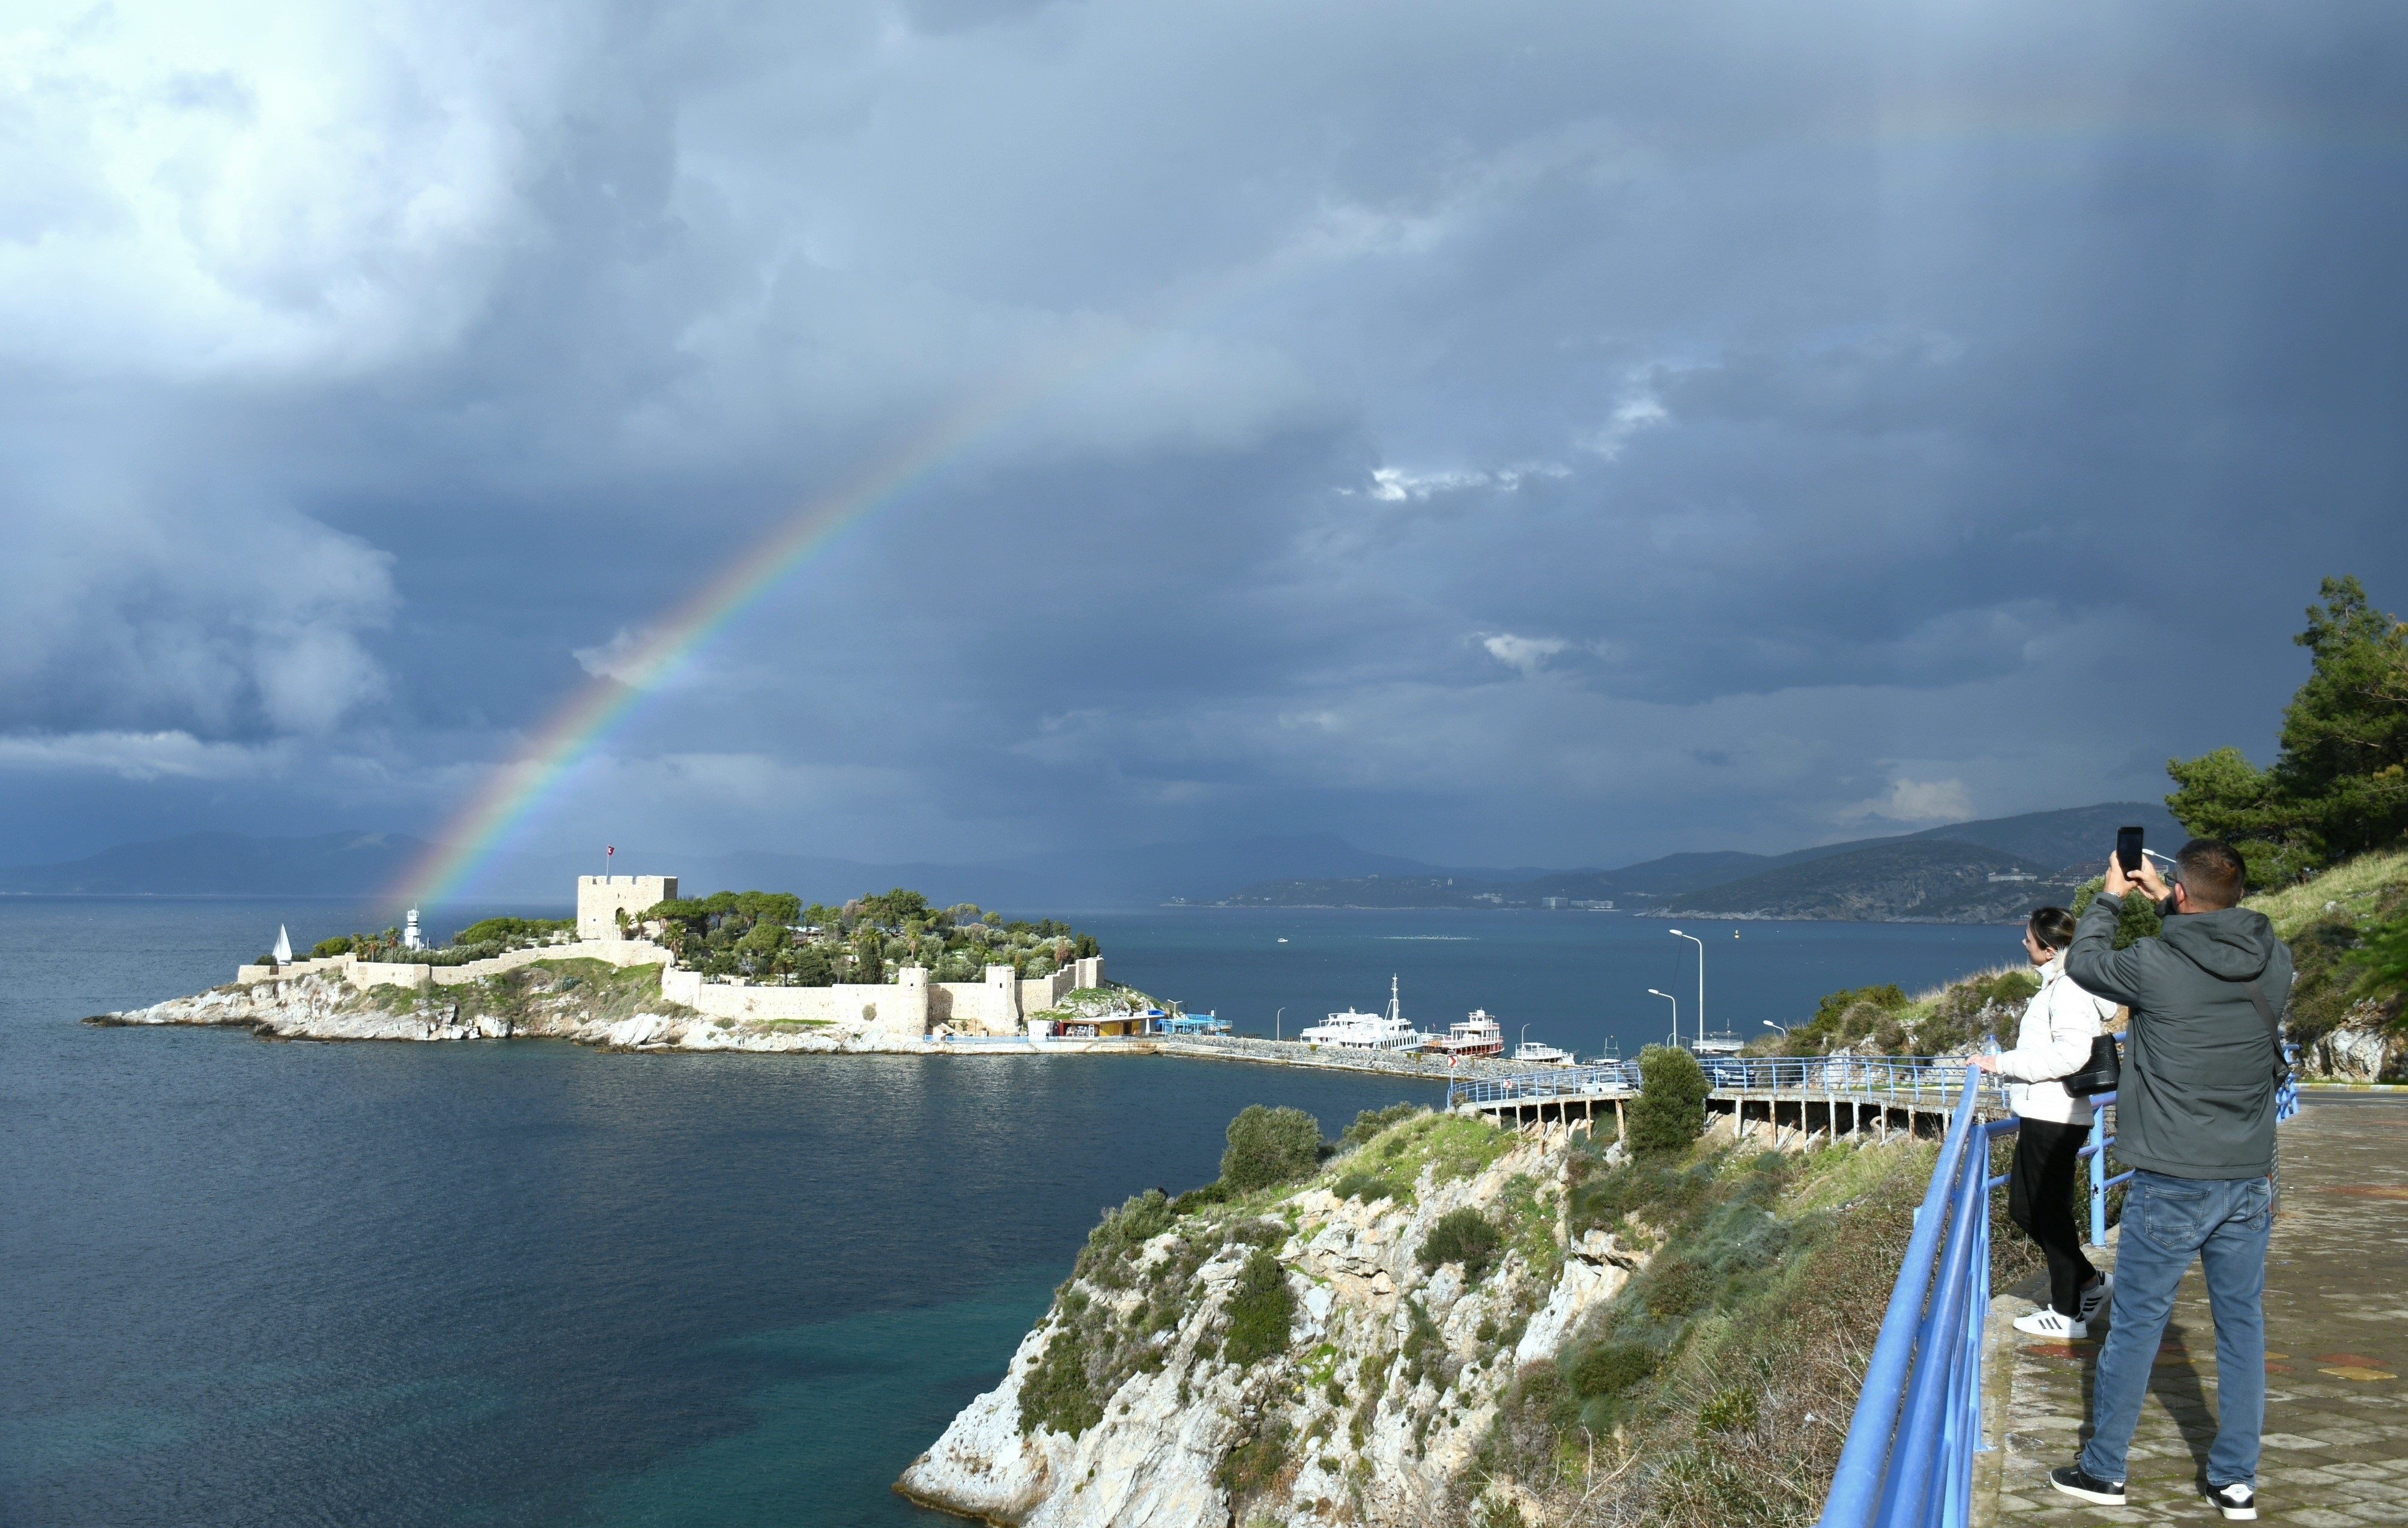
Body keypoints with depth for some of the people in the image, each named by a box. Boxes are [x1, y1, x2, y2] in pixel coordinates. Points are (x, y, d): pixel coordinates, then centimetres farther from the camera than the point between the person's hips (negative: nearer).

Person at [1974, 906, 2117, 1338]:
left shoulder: (2068, 989, -17)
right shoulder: (2058, 985, 15)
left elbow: (2071, 1055, -27)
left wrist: (2004, 1063, -22)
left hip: (2054, 1120, -10)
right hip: (2042, 1118, 10)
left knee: (2050, 1213, 1)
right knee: (2023, 1208, 15)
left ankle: (2068, 1315, 12)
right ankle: (2091, 1283, 27)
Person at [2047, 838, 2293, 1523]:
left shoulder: (2155, 964, -16)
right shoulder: (2274, 961, -4)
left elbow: (2083, 961, 4)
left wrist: (2110, 898, 18)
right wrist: (2162, 901, 27)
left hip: (2171, 1188, -4)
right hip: (2249, 1183, 4)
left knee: (2135, 1326, 7)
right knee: (2243, 1326, 13)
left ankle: (2103, 1471, 18)